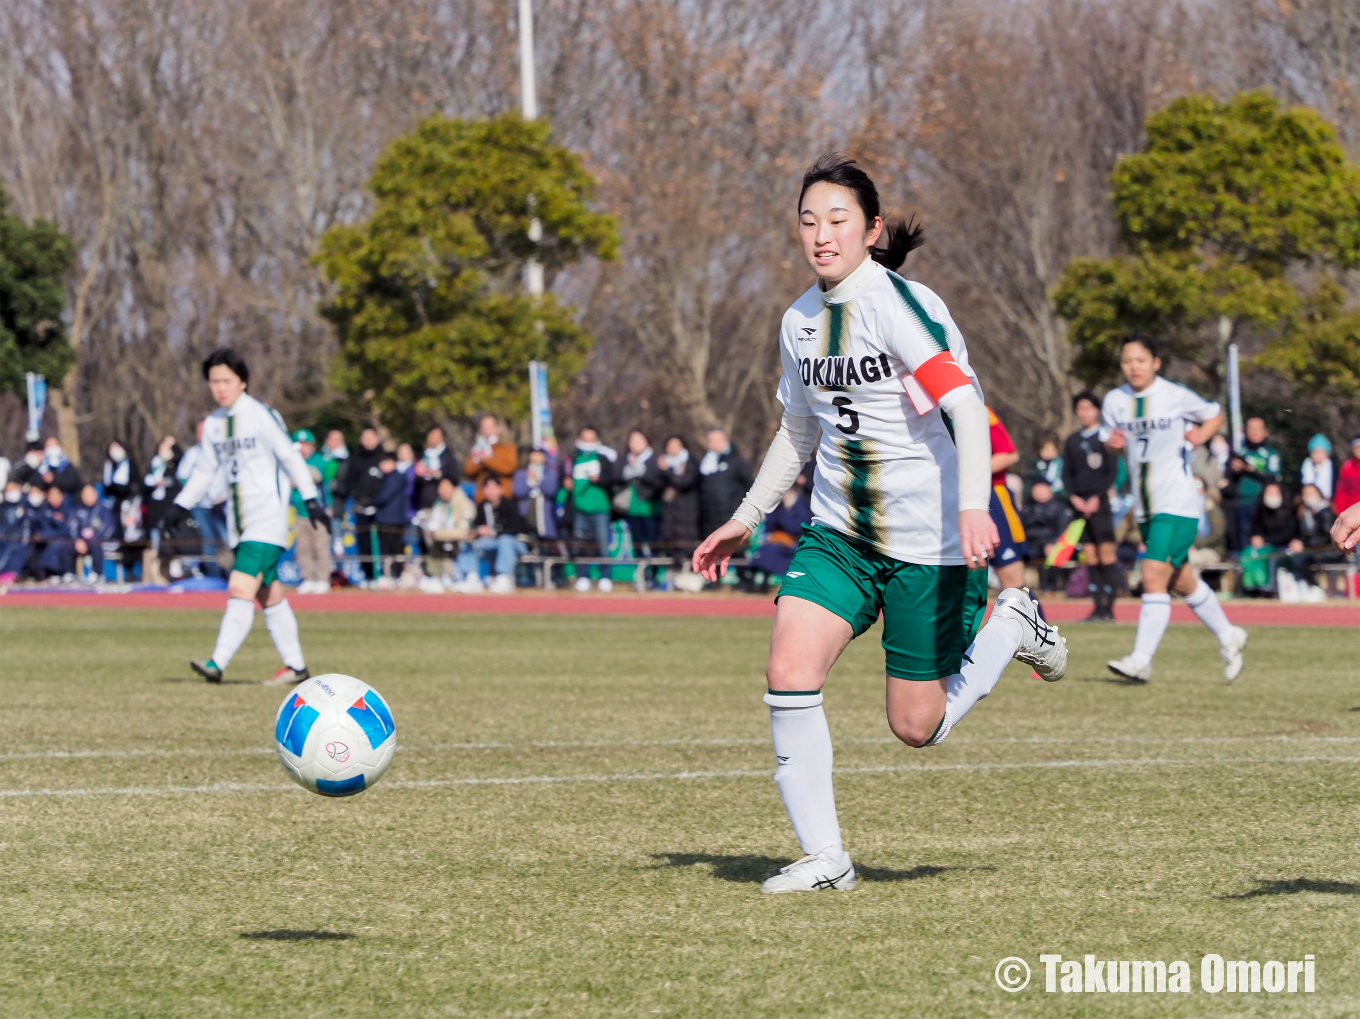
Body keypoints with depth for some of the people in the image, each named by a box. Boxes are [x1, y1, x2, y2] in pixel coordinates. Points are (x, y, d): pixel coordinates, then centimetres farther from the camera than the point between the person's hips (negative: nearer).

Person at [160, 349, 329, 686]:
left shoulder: (262, 416, -9)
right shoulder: (213, 423, 11)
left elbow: (291, 458, -6)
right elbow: (205, 470, 22)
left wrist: (311, 500, -9)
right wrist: (180, 506, 16)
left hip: (268, 519, -7)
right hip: (239, 524, 7)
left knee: (240, 589, -17)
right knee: (269, 596, 8)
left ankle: (217, 664, -25)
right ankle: (296, 666, 15)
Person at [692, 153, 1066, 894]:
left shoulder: (899, 305, -15)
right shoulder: (800, 321, 8)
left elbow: (965, 404, -25)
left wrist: (974, 506, -38)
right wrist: (744, 521, 22)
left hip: (927, 540, -6)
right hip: (837, 533, 6)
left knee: (917, 727, -1)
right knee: (789, 673, -15)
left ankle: (1011, 627, 26)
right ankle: (823, 856, -5)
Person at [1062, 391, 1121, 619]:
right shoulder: (1072, 441, 14)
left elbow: (1112, 472, -4)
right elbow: (1066, 474, 13)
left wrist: (1096, 498, -12)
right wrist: (1074, 497, -3)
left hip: (1099, 503, -5)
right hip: (1079, 504, 5)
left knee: (1107, 553, -8)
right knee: (1090, 556, 3)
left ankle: (1108, 607, -9)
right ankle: (1097, 606, 3)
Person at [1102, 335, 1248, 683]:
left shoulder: (1176, 397, -6)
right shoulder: (1115, 400, 4)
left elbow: (1214, 414, 10)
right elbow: (1108, 439, 15)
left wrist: (1199, 436, -9)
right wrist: (1112, 442, -8)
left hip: (1177, 504, -6)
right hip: (1145, 507, 6)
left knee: (1154, 576, -17)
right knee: (1182, 582, 16)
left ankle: (1141, 661, -18)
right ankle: (1228, 636, 35)